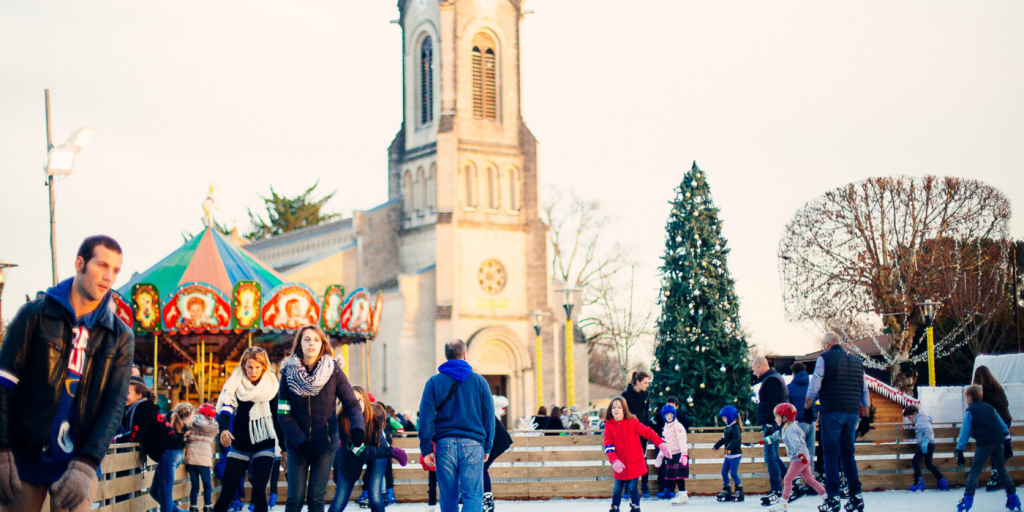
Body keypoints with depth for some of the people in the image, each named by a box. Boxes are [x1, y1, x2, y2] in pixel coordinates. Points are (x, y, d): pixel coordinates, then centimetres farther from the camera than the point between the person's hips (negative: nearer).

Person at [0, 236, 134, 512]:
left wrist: (86, 465, -15)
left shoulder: (120, 337, 5)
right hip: (23, 458, -1)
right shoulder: (36, 313, 1)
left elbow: (114, 405, -2)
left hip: (78, 465, 1)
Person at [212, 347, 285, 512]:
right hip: (239, 447, 1)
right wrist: (223, 429, -37)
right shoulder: (235, 384, -3)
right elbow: (225, 408, -17)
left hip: (264, 447, 0)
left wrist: (284, 446, 7)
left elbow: (278, 418, 7)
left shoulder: (272, 386, -1)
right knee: (226, 493, -1)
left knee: (259, 492, -13)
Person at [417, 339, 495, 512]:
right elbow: (489, 417, 7)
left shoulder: (434, 382, 3)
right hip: (473, 445, -1)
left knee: (448, 498, 10)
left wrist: (426, 449, 2)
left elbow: (426, 418, -1)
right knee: (473, 496, -4)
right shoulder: (479, 381, 5)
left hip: (445, 445, 1)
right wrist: (487, 447, 13)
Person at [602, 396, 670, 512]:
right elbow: (608, 445, -11)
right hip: (620, 465, 2)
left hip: (634, 463, -2)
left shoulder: (632, 422, -8)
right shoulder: (609, 426, -5)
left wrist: (661, 444, -19)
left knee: (632, 487, 0)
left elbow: (648, 432, -9)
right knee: (618, 488, 12)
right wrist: (614, 461, -25)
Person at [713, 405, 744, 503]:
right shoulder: (727, 428, 13)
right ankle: (727, 492, 19)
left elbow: (736, 439, -27)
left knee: (733, 473, -9)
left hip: (735, 454, -9)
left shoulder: (735, 427, -14)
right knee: (724, 473, 10)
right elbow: (724, 439, 24)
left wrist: (729, 447, -37)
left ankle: (739, 492, -1)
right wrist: (717, 445, 25)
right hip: (728, 455, 9)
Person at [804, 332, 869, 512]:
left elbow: (814, 385, -5)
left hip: (831, 411, -5)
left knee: (831, 455, -3)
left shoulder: (824, 358, -2)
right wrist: (866, 408, 29)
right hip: (852, 413, 5)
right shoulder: (856, 360, 15)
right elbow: (864, 389, 19)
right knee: (848, 454, 12)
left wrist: (808, 405, 8)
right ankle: (856, 496, 6)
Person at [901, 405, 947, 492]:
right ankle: (943, 483, 22)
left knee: (915, 461, -11)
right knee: (929, 464, 19)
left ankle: (919, 482, -13)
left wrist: (925, 441, -34)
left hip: (926, 445, -11)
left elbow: (928, 430, -25)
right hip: (931, 445, 11)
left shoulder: (920, 420, -12)